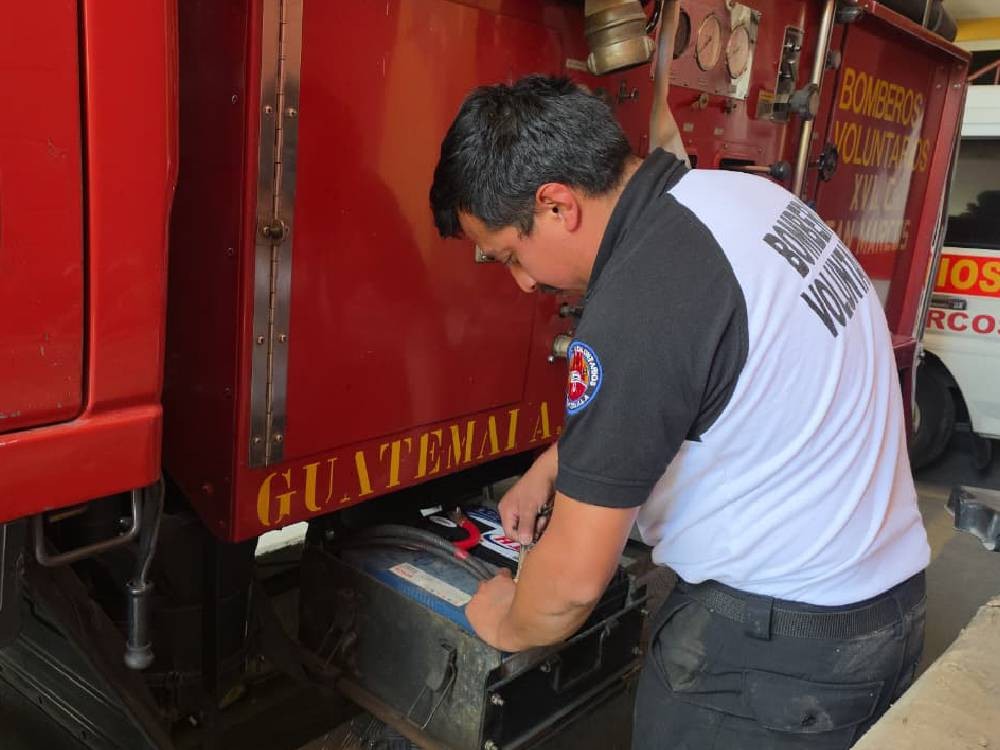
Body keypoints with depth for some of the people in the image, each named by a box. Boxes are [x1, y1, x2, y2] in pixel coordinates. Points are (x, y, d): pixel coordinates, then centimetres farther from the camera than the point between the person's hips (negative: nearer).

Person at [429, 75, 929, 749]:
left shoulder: (640, 302, -28)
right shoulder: (743, 192, -1)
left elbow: (575, 578, -20)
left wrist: (506, 627, 0)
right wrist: (549, 469, 17)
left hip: (773, 646, -8)